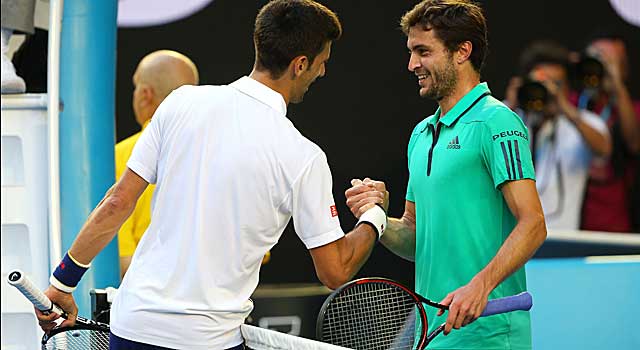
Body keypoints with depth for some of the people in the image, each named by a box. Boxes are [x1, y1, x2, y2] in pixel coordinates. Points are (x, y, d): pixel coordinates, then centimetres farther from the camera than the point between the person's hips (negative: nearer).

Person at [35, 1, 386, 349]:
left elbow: (118, 203, 0)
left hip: (132, 321, 4)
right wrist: (374, 217, 15)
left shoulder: (182, 102, -1)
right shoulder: (303, 158, -10)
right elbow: (335, 272, -4)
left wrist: (62, 282, 8)